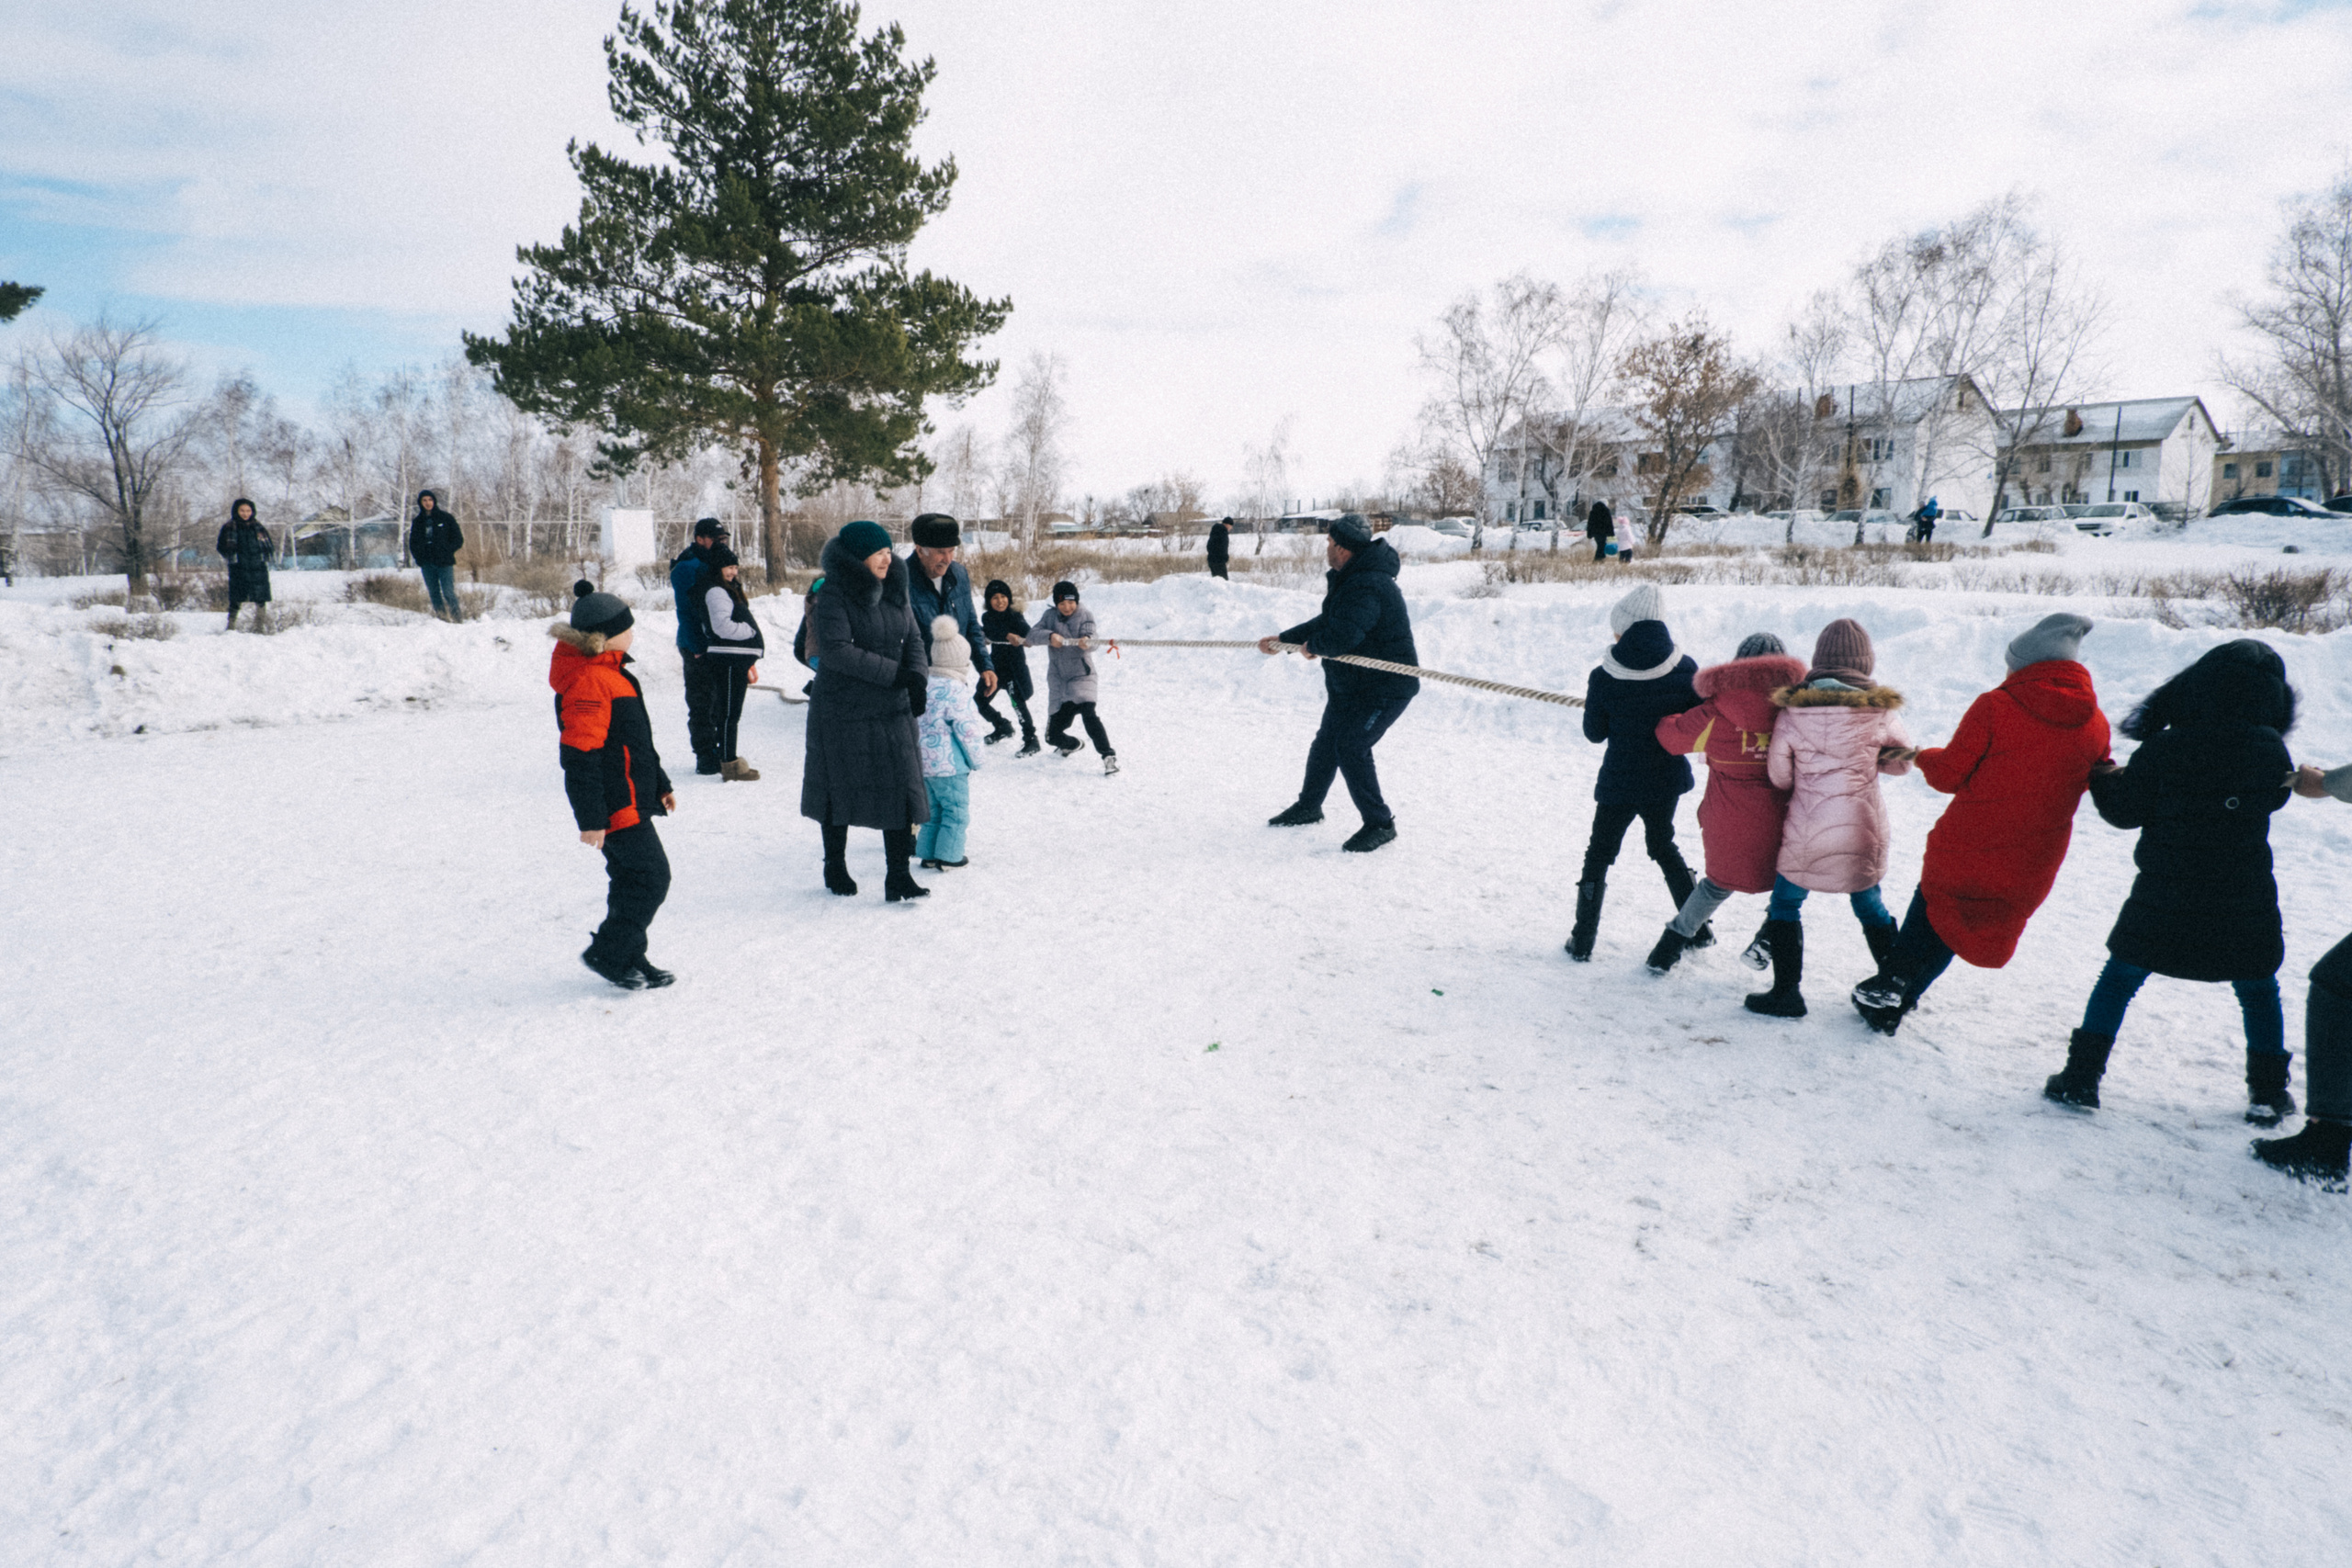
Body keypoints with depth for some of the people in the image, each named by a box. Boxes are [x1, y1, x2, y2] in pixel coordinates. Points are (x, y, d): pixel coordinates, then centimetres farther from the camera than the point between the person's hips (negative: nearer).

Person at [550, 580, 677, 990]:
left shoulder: (611, 672, 14)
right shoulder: (588, 681, -20)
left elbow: (637, 740, 24)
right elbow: (580, 756, -23)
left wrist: (659, 783, 28)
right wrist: (591, 818, -23)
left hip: (631, 800, 10)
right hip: (615, 806, -10)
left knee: (630, 878, 15)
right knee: (651, 876, -7)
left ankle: (631, 959, 24)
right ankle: (607, 954, 4)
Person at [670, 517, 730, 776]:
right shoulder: (686, 568, -10)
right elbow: (686, 611, -13)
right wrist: (696, 648, -17)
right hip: (700, 649, -8)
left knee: (723, 701, 12)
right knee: (702, 704, -2)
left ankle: (721, 754, 22)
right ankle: (705, 757, 4)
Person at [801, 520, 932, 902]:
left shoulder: (895, 591, 7)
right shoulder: (833, 596, -12)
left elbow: (913, 638, 10)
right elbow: (836, 651, -21)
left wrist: (917, 677, -9)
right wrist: (893, 673, -21)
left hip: (892, 710, 5)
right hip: (843, 711, -5)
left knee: (900, 789, -2)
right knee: (840, 790, 9)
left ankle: (898, 877, 3)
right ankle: (835, 867, 28)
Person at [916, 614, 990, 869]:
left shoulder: (924, 686, 8)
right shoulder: (956, 691, -17)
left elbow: (915, 725, 14)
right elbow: (967, 730, -16)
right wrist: (974, 759, -1)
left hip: (924, 762, 8)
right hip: (950, 765, -8)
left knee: (933, 810, 18)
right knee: (956, 811, 3)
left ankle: (928, 853, 21)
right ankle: (949, 856, 6)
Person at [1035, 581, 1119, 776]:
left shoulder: (1085, 616, -1)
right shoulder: (1050, 616, 6)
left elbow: (1091, 641, -15)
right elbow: (1032, 637, -5)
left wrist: (1086, 643, -39)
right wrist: (1049, 635, -25)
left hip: (1081, 675, -3)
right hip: (1058, 680, 3)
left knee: (1088, 713, -31)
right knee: (1052, 736, 4)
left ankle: (1109, 755, -27)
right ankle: (1072, 745, 38)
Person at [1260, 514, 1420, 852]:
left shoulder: (1367, 587, -28)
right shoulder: (1348, 580, 9)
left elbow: (1341, 636, -37)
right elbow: (1325, 622, 21)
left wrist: (1312, 645, -15)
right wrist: (1282, 639, 20)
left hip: (1386, 686, -11)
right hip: (1349, 683, 11)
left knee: (1351, 747, -18)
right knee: (1326, 741, 18)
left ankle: (1380, 824, -7)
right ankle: (1308, 806, 37)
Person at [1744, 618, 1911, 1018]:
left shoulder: (1793, 713, -11)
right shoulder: (1879, 712, -8)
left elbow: (1778, 775, -2)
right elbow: (1902, 759, 8)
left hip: (1807, 834, -2)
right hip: (1864, 832, 2)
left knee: (1785, 903, 13)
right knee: (1869, 905, 20)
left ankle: (1787, 992, 12)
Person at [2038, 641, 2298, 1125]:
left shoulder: (2163, 749, -12)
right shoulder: (2271, 750, -5)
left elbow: (2125, 811, -4)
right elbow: (2274, 796, 14)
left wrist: (2105, 777, 15)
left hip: (2162, 899, -1)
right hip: (2245, 901, 2)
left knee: (2120, 977, 10)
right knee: (2258, 989, 21)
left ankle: (2082, 1078, 8)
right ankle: (2268, 1093, 26)